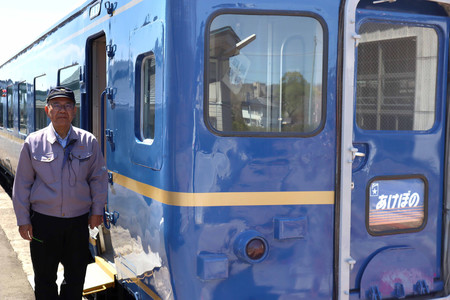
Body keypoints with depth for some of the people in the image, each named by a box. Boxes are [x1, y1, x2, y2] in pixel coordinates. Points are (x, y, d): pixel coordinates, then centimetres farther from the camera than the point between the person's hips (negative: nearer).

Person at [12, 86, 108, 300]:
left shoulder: (88, 142, -1)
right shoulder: (33, 142, -3)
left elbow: (98, 177, 7)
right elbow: (22, 184, 1)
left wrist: (97, 210, 4)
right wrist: (23, 220, 1)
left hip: (78, 221, 1)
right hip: (43, 222, -1)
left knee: (76, 276, 13)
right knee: (44, 278, 11)